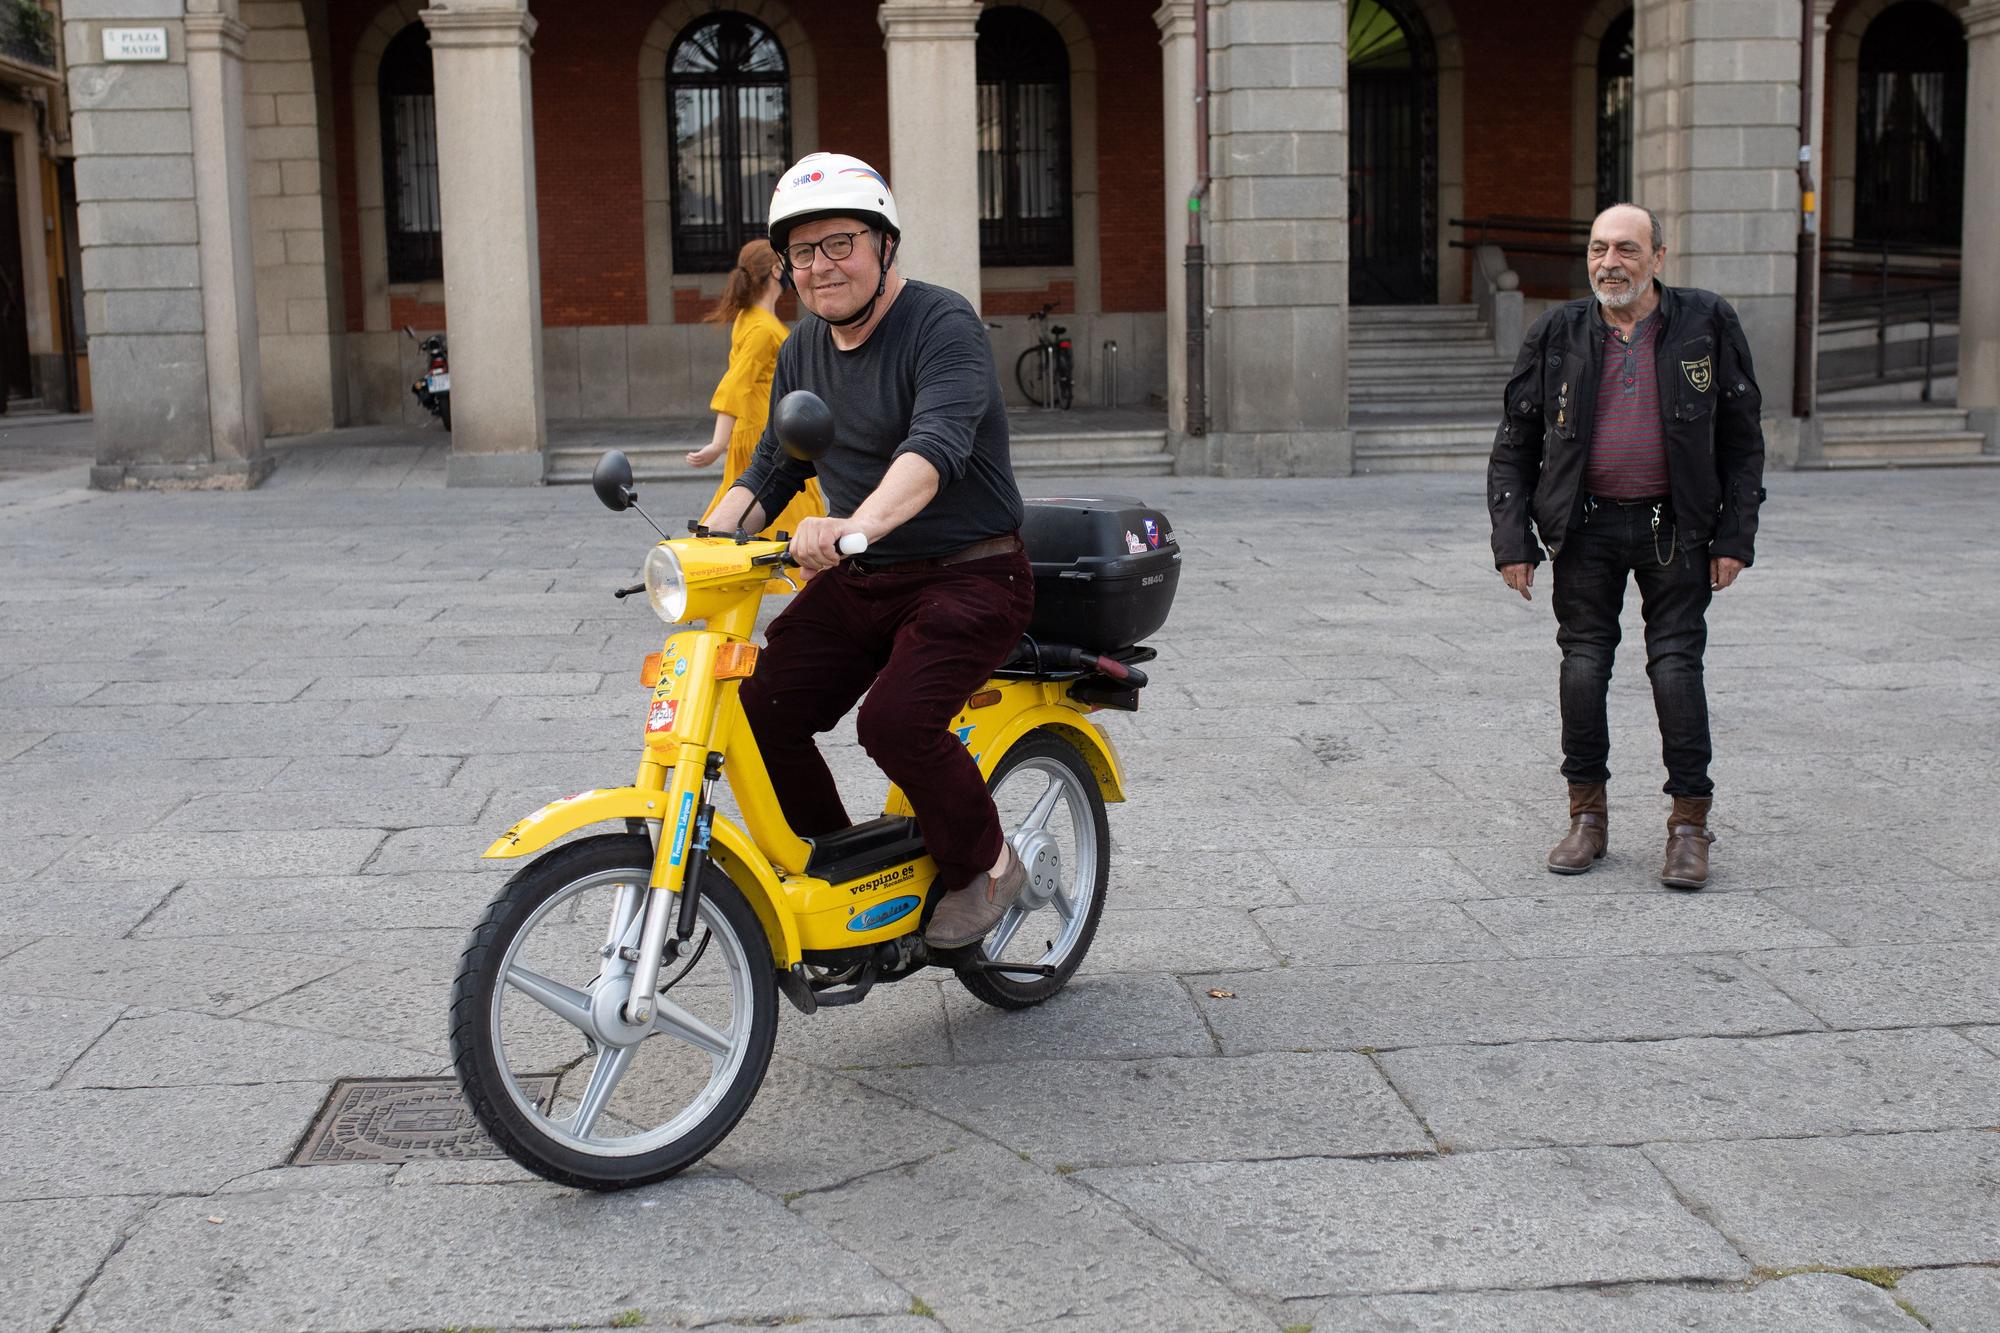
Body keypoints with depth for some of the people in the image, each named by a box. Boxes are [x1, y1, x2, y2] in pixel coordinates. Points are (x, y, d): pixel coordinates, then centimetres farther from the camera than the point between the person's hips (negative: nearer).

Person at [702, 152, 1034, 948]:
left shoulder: (942, 325, -14)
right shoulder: (804, 350, 11)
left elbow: (937, 443, -32)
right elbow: (773, 466, 15)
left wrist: (859, 524, -49)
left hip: (969, 577, -7)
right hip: (856, 582, 8)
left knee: (895, 721, -27)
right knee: (760, 715, -6)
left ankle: (985, 866, 0)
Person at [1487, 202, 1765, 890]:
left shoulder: (1707, 324, 1)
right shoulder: (1557, 334, 3)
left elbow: (1743, 439, 5)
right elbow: (1514, 443, 7)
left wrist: (1734, 536, -1)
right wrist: (1512, 540, -1)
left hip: (1676, 529, -1)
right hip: (1585, 529, 1)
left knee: (1676, 667, -5)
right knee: (1583, 669, -1)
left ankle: (1689, 823, 5)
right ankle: (1587, 816, 13)